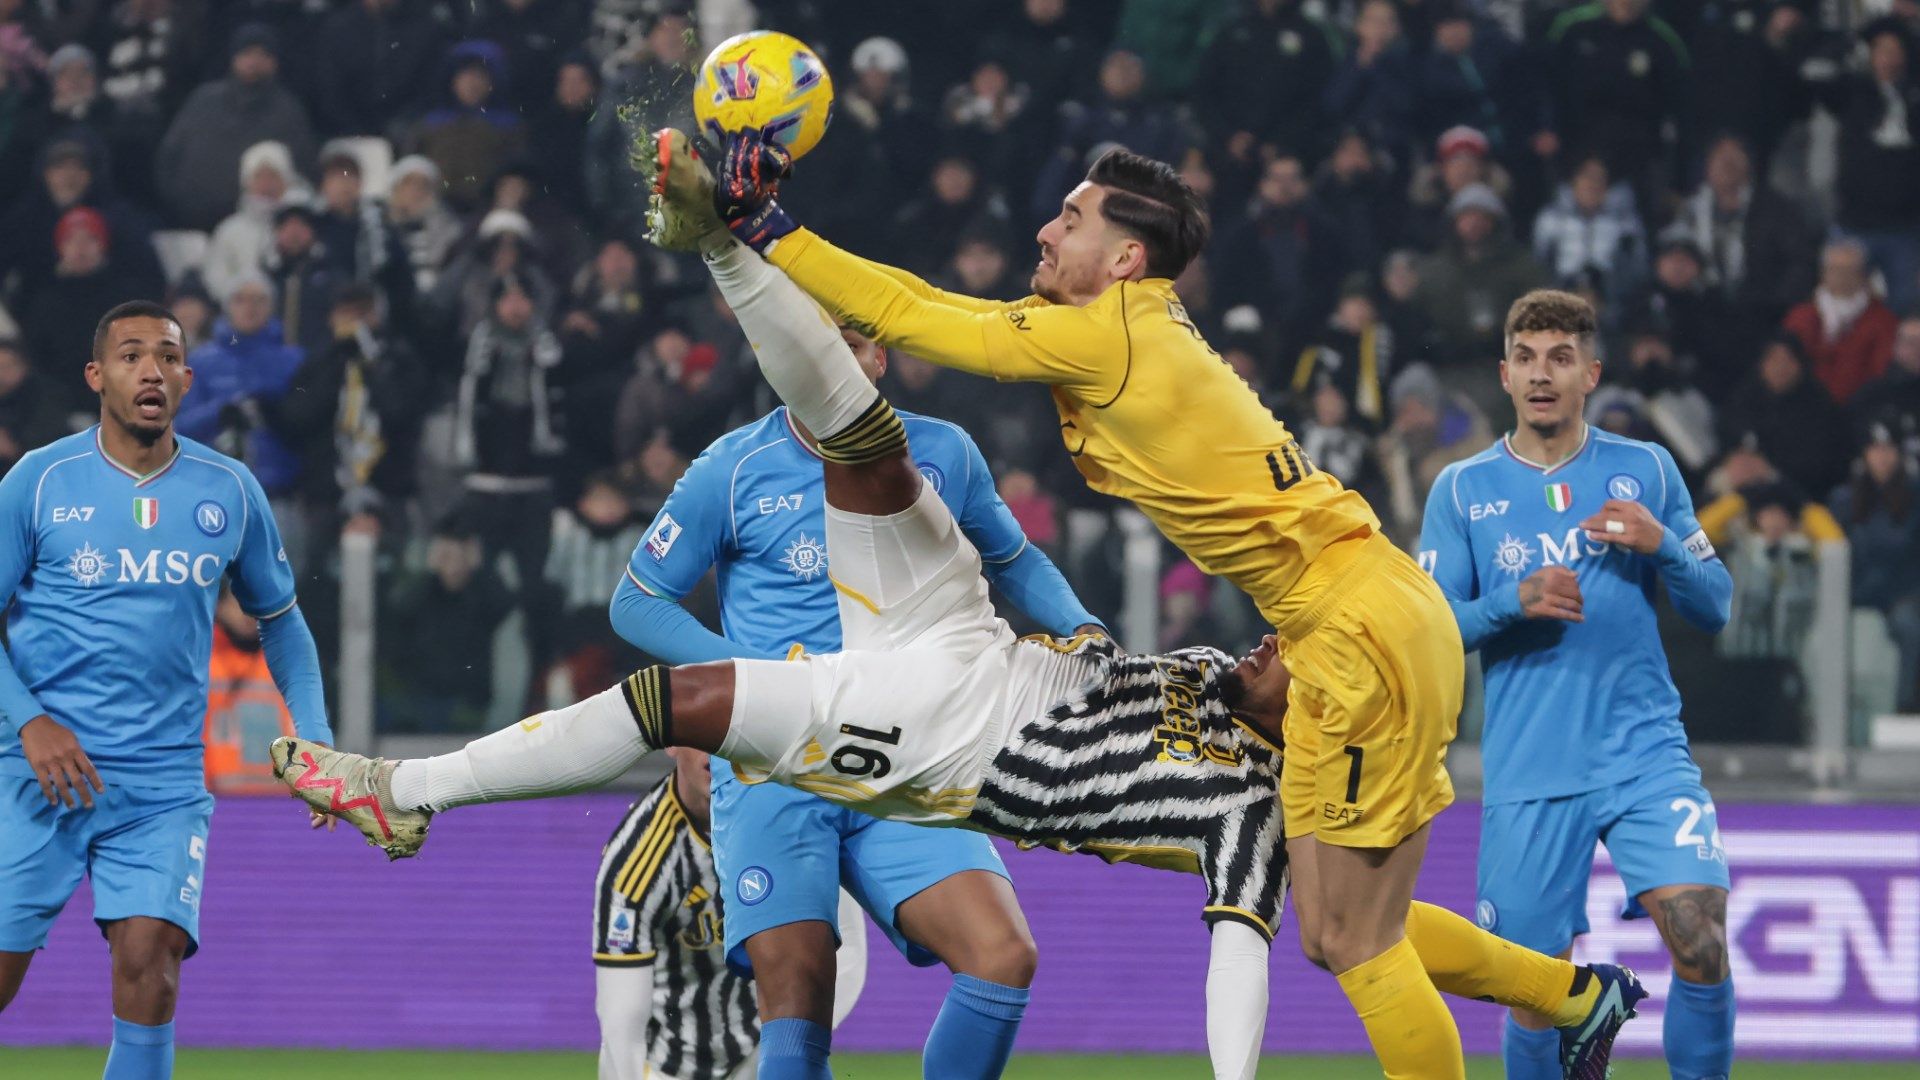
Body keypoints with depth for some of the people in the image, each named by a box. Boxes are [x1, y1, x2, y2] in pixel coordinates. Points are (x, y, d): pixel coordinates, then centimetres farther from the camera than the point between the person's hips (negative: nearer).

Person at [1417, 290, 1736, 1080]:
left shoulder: (1646, 472, 7)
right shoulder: (1462, 491, 6)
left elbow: (1714, 609, 8)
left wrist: (1661, 546, -11)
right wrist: (1514, 601, -16)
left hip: (1644, 754, 0)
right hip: (1527, 777, 0)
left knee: (1701, 943, -20)